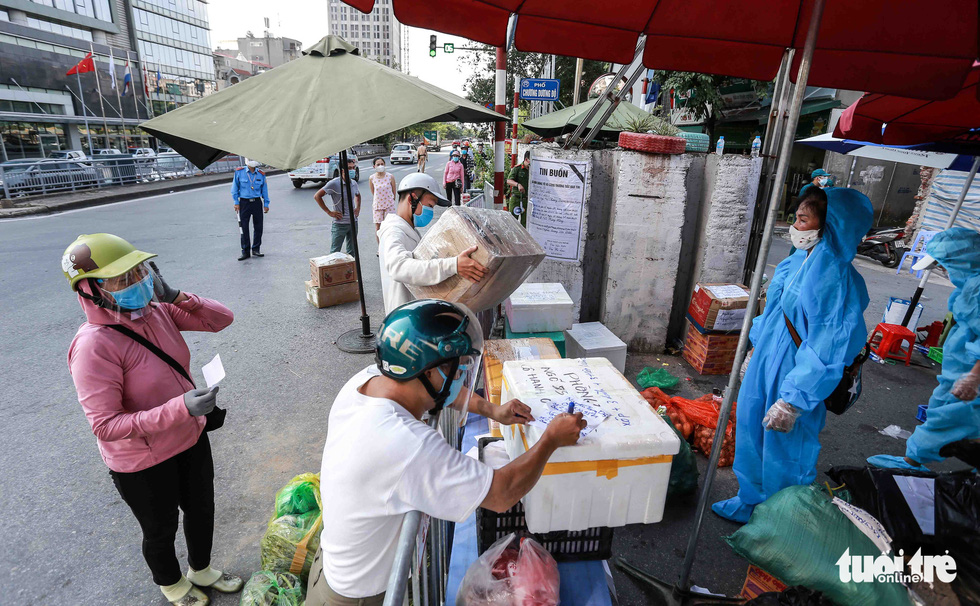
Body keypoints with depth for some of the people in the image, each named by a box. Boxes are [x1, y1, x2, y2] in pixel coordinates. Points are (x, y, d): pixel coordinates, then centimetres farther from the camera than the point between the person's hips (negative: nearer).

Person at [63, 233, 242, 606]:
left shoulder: (156, 311, -11)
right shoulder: (94, 345, -30)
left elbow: (221, 318, -4)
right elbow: (106, 426, -29)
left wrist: (173, 295, -18)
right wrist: (180, 407, -39)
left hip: (191, 439, 6)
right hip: (143, 464, -6)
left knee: (202, 510, 26)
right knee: (161, 529, 23)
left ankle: (202, 571, 56)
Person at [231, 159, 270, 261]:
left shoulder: (261, 174, 4)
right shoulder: (239, 172, -1)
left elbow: (264, 190, 10)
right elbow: (235, 188, 4)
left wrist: (266, 204, 7)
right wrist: (236, 202, 0)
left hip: (257, 203, 2)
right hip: (244, 203, -2)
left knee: (258, 227, 3)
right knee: (244, 228, 0)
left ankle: (255, 249, 16)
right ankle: (245, 252, 7)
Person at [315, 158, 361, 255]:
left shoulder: (354, 183, 5)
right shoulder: (334, 183, -14)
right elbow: (317, 196, -13)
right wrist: (329, 212, -14)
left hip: (353, 222, 6)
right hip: (340, 224, -6)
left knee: (351, 252, 13)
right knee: (335, 252, 0)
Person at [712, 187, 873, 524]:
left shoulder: (837, 280, -24)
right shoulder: (797, 262, 2)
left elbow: (827, 349, -24)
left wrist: (792, 402, -23)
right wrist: (755, 350, 22)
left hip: (791, 379, -8)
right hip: (765, 367, 8)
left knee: (784, 452, 11)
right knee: (752, 434, 22)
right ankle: (750, 503, 46)